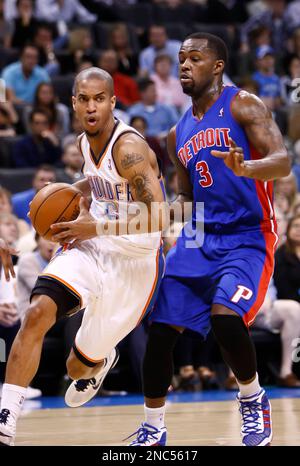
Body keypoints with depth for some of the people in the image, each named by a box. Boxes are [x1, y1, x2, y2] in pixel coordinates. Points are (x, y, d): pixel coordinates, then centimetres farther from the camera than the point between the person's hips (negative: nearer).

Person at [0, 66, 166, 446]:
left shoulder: (128, 147, -22)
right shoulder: (85, 143, 3)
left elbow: (160, 219, -28)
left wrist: (97, 228, -24)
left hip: (134, 261, -5)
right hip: (92, 248, 5)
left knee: (78, 366, 8)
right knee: (37, 314, -25)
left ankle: (99, 363, 50)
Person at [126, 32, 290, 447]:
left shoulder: (242, 105, -4)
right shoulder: (179, 134, 16)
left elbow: (282, 161, -18)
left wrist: (244, 168, -39)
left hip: (247, 237, -7)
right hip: (199, 238, 7)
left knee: (225, 317, -28)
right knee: (160, 330, -2)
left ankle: (254, 398, -1)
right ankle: (153, 429, 13)